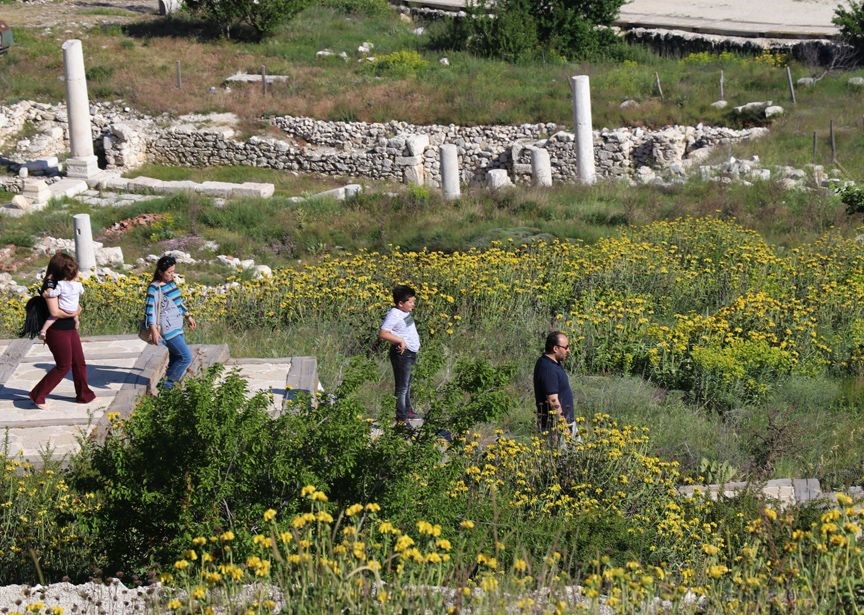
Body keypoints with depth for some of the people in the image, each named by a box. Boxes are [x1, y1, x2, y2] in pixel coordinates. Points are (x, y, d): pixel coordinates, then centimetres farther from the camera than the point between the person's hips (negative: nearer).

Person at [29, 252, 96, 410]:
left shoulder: (62, 282, 8)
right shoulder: (50, 285, -19)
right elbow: (54, 312, -25)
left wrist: (76, 309, 0)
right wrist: (73, 313, -13)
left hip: (69, 329, 9)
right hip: (57, 332, -9)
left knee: (79, 362, 14)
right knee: (63, 366, -2)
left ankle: (84, 395, 27)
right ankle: (37, 396, 7)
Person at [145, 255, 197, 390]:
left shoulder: (172, 283, 10)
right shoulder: (154, 288, -16)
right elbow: (150, 308, -21)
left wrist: (188, 316, 31)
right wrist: (154, 330, -30)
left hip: (177, 327, 8)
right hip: (167, 328, -8)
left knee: (175, 358, 11)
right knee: (186, 357, -10)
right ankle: (167, 384, 0)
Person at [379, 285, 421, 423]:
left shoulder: (405, 313, 9)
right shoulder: (394, 315, -20)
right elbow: (382, 334, -28)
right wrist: (400, 340, -27)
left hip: (410, 353, 10)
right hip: (402, 353, -10)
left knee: (407, 384, 24)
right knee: (402, 386, -5)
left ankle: (408, 411, 39)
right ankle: (401, 418, -1)